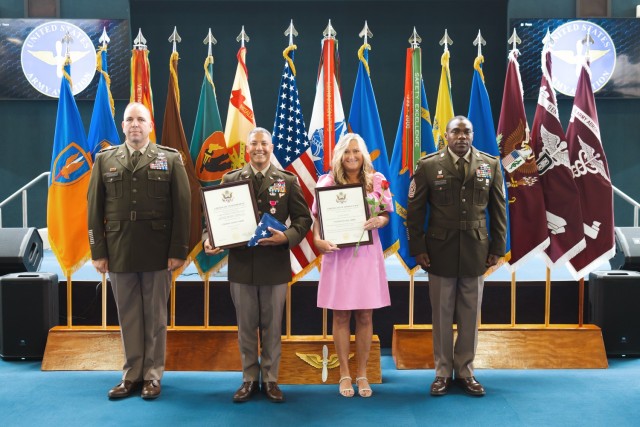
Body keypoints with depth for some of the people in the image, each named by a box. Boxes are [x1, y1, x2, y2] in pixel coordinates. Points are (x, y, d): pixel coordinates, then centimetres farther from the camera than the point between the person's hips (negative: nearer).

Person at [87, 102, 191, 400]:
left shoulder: (170, 159, 2)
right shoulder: (105, 159, 8)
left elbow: (182, 207, -2)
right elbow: (95, 208, 6)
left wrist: (178, 250, -8)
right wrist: (98, 252, 0)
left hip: (158, 252, -2)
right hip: (119, 252, 2)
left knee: (155, 315, 7)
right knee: (128, 315, 9)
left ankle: (153, 375, 19)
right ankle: (131, 374, 21)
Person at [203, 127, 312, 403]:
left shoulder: (288, 180, 2)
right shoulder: (230, 180, 5)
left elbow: (303, 219, 0)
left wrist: (286, 237, -18)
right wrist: (210, 239, -15)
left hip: (275, 263, -1)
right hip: (241, 263, 1)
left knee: (272, 325, 9)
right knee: (246, 326, 11)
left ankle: (270, 379, 24)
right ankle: (249, 379, 26)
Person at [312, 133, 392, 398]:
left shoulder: (377, 181, 3)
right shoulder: (327, 182, -1)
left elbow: (386, 214, 9)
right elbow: (317, 217, 0)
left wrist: (379, 220, -14)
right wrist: (317, 239, -18)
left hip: (367, 254, 1)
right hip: (338, 254, -1)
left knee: (365, 316, 7)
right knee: (341, 316, 6)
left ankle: (362, 374, 22)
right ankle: (345, 374, 21)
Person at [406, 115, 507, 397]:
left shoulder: (490, 165, 4)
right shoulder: (428, 166, -2)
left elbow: (498, 210, 7)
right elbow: (415, 210, -1)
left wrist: (497, 248, 3)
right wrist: (418, 248, -5)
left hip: (476, 251, 2)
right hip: (440, 251, -1)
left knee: (470, 315, 10)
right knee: (442, 315, 7)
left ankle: (465, 371, 24)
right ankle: (443, 372, 21)